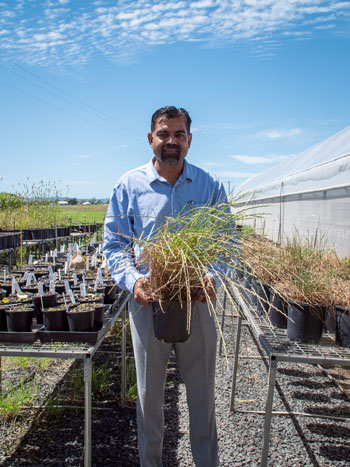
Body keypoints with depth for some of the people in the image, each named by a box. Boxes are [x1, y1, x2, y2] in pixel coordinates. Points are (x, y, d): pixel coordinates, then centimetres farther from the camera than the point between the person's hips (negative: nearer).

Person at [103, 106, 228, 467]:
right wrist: (132, 280, -18)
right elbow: (114, 243, 0)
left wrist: (211, 276, -16)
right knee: (149, 390, 18)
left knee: (202, 390, 15)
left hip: (197, 302, 1)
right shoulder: (129, 185, -2)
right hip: (147, 301, 0)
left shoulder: (210, 186, 0)